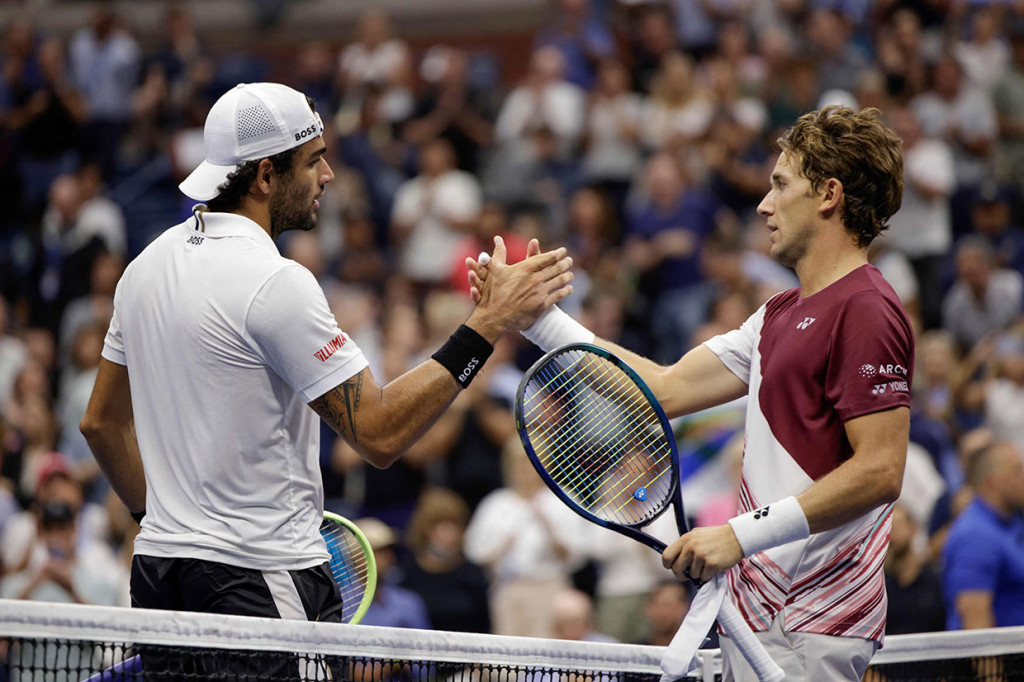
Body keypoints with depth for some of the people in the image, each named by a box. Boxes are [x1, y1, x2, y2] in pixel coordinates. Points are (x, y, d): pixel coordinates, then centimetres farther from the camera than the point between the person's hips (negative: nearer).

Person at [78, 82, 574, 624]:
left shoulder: (147, 264, 10)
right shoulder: (276, 283, -16)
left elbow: (102, 422, 19)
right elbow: (378, 433, -17)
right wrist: (491, 321, -16)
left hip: (155, 565, 9)